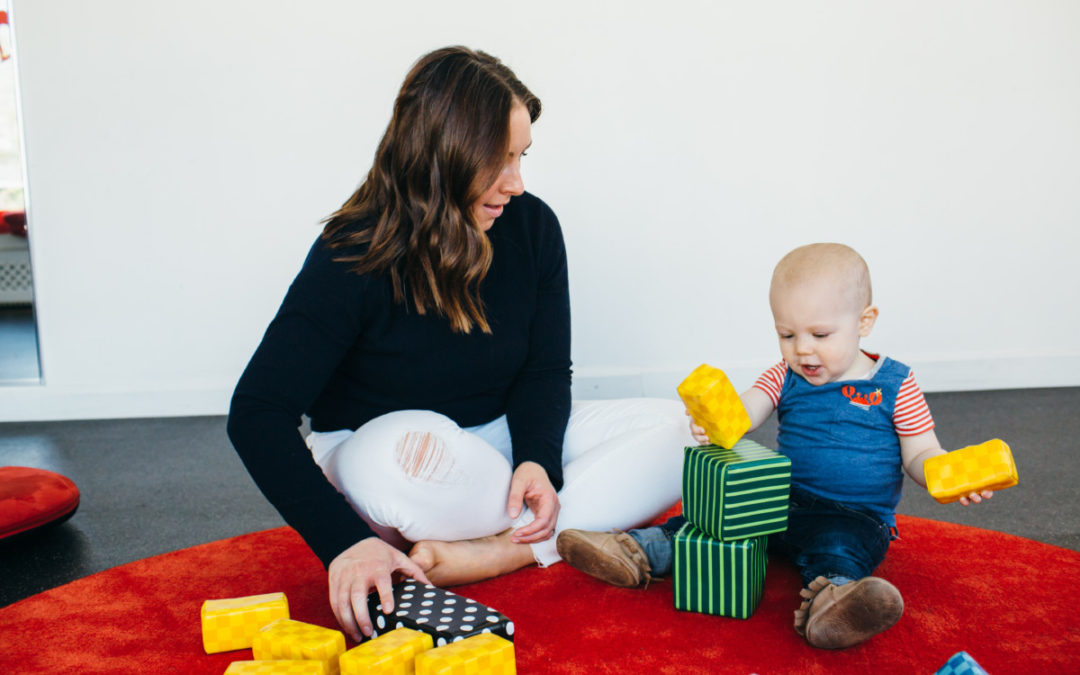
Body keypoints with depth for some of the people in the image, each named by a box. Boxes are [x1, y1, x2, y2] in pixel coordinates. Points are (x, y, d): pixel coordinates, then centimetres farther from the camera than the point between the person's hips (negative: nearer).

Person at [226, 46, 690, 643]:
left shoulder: (532, 226, -7)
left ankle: (488, 553, -27)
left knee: (676, 428, -15)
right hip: (374, 448, -5)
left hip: (502, 438, 5)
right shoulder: (353, 257, -19)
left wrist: (536, 458, -23)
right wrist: (346, 542, -38)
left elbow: (546, 370, 0)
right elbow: (256, 414, -23)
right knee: (403, 454, -42)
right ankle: (570, 539, -22)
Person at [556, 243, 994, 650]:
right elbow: (746, 410, -8)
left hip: (856, 517, -5)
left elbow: (919, 455, 2)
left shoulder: (895, 386, -1)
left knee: (838, 544, -37)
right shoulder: (786, 378, 8)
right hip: (784, 504, 5)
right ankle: (640, 551, -20)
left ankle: (828, 602, -65)